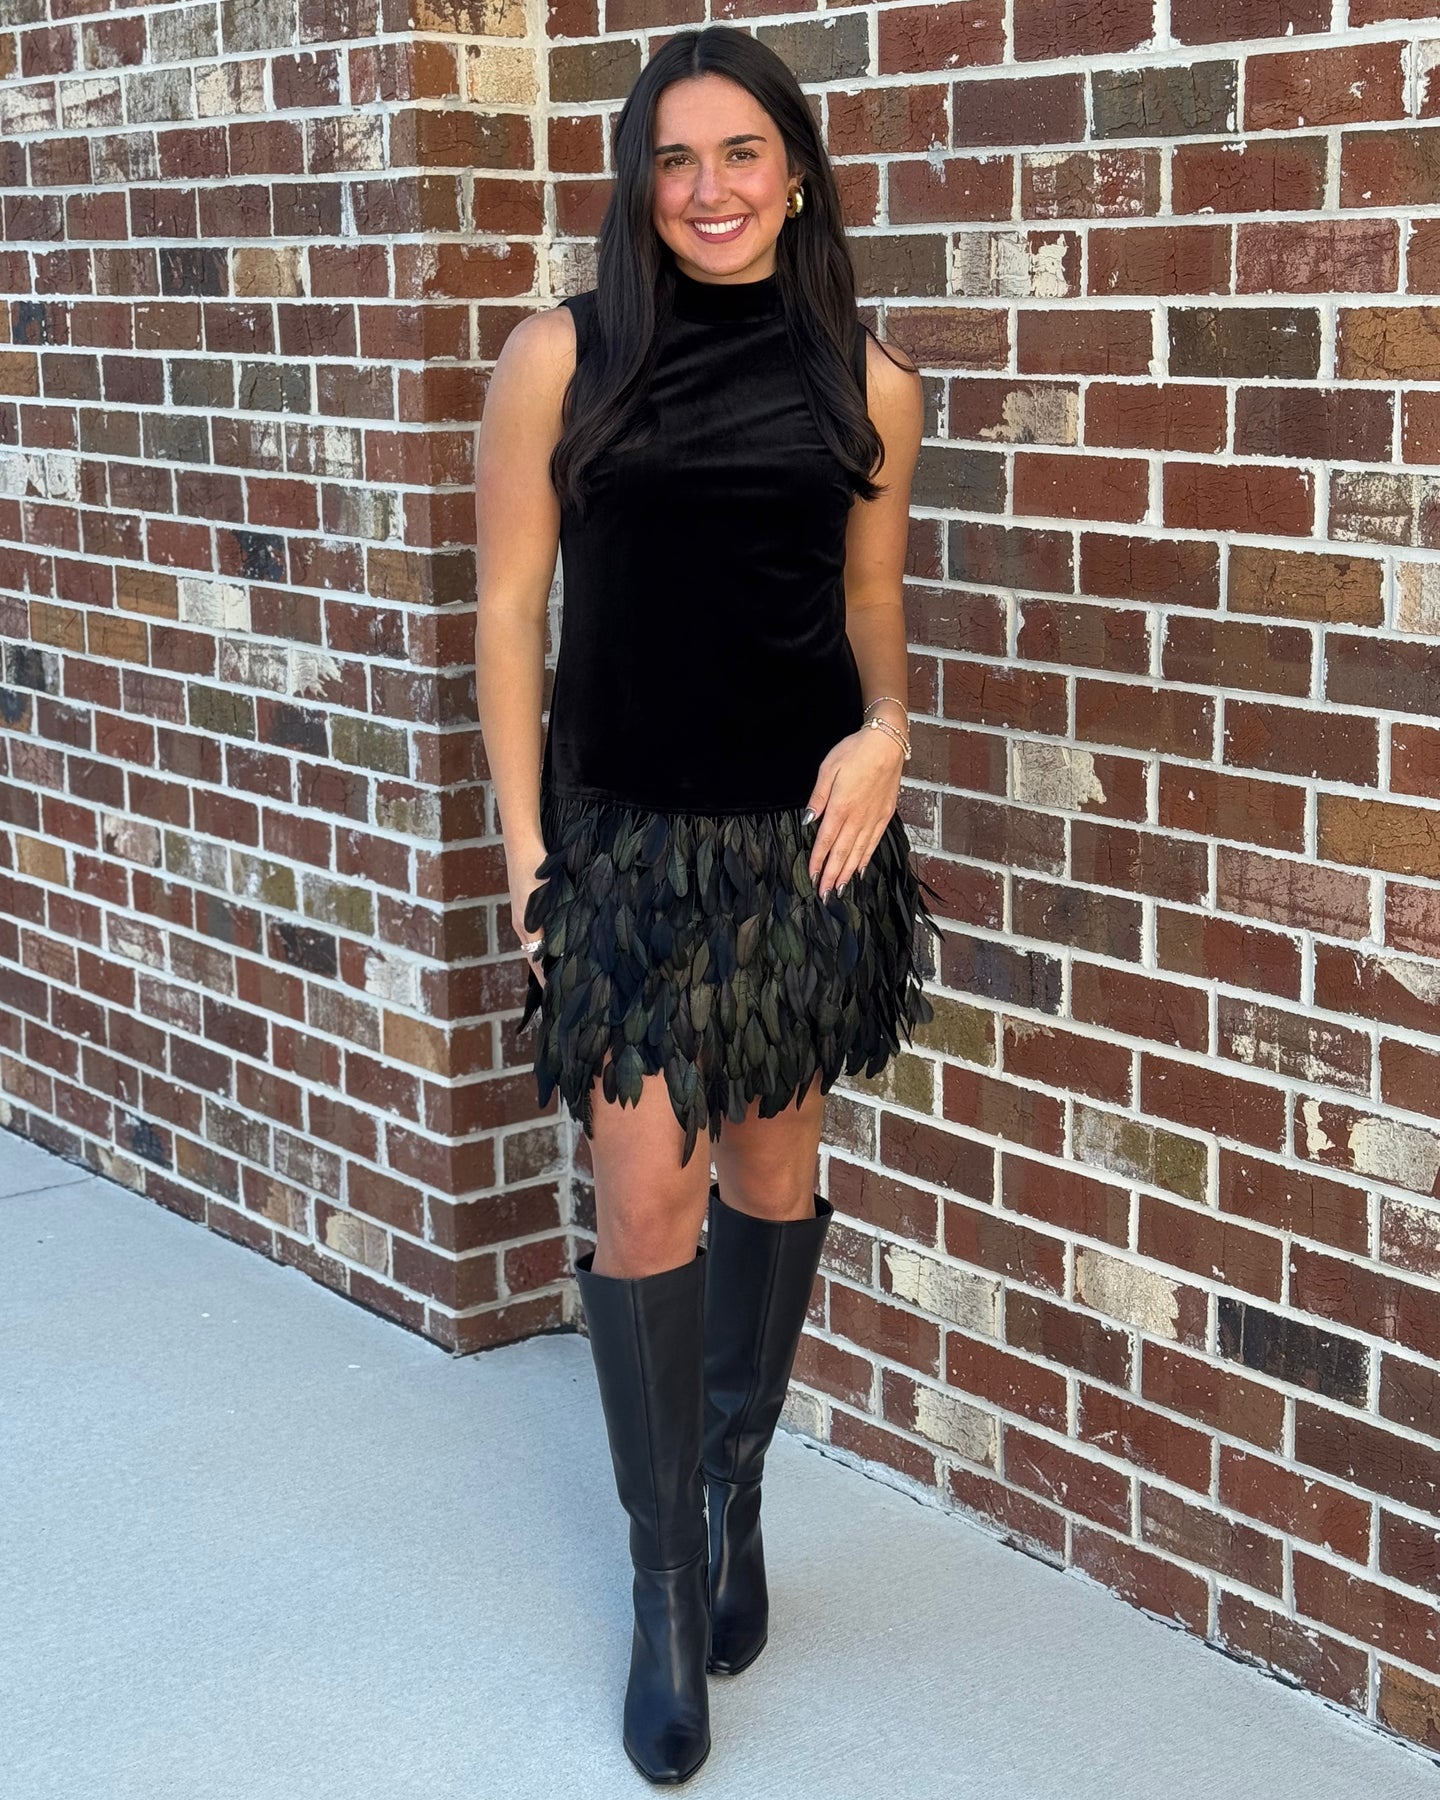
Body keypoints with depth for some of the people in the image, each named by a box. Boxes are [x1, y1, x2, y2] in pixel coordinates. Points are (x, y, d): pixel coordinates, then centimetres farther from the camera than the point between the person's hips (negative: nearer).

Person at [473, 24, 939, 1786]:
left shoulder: (866, 381, 2)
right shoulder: (562, 356, -5)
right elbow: (511, 604, -2)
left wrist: (886, 731, -8)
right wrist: (524, 840, -5)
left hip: (802, 834, 2)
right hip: (628, 836, -2)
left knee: (773, 1171, 13)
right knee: (645, 1201, -3)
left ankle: (734, 1493, 34)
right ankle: (668, 1586, 11)